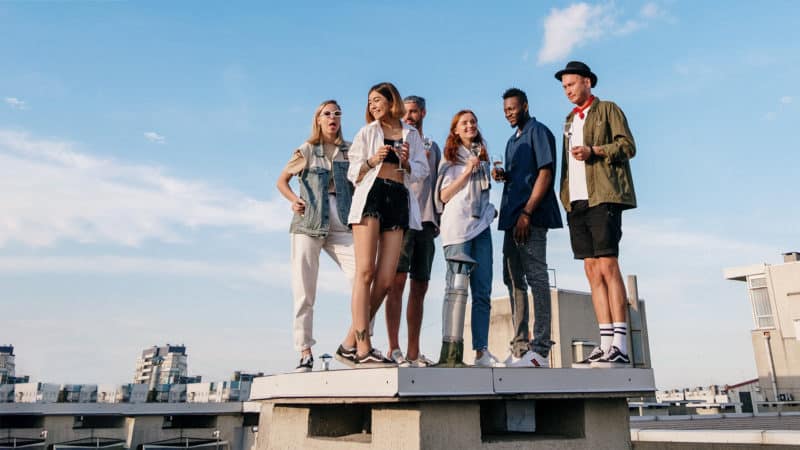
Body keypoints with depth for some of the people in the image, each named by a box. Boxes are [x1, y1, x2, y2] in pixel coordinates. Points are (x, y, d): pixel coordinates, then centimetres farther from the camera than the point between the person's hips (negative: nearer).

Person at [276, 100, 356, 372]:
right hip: (307, 225, 0)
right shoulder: (306, 150, 9)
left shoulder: (350, 150, 11)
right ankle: (305, 353, 6)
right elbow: (281, 181, 16)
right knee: (304, 291, -1)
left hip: (340, 226, 1)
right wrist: (293, 200, -2)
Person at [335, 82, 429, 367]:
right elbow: (353, 173, 10)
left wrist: (407, 163, -5)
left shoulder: (412, 135, 21)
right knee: (366, 272, -14)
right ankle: (363, 349, -15)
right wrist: (372, 160, -8)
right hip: (370, 196, -2)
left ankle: (350, 343, 1)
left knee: (385, 279, -7)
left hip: (399, 200, 2)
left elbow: (421, 172, 15)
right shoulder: (367, 132, 16)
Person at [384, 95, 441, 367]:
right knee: (397, 280, -13)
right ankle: (394, 348, -11)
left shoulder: (433, 147, 24)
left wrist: (438, 218, 9)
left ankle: (413, 352, 6)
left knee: (419, 287, 2)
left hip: (427, 220, 4)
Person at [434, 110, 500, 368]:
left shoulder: (482, 157, 24)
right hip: (457, 224, -5)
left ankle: (481, 351, -1)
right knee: (458, 285, -16)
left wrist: (491, 210, 13)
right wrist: (466, 172, -6)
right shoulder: (450, 158, 9)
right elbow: (443, 196, -1)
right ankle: (450, 349, -18)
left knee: (483, 290, -1)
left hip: (481, 224, 6)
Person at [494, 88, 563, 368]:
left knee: (535, 277, -11)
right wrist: (502, 176, 4)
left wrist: (527, 213, -19)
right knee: (514, 280, 6)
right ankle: (520, 348, 10)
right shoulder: (512, 141, 24)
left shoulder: (538, 132, 0)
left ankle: (540, 350, -11)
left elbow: (545, 173, -11)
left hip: (532, 217, -9)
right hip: (512, 216, 9)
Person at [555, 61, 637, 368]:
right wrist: (566, 199, 9)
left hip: (603, 197, -6)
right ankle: (606, 345, 2)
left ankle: (620, 347, -12)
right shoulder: (570, 120, 26)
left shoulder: (608, 110, 8)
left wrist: (594, 151, -17)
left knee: (608, 266, -12)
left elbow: (628, 146, -3)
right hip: (577, 202, 6)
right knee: (592, 271, 1)